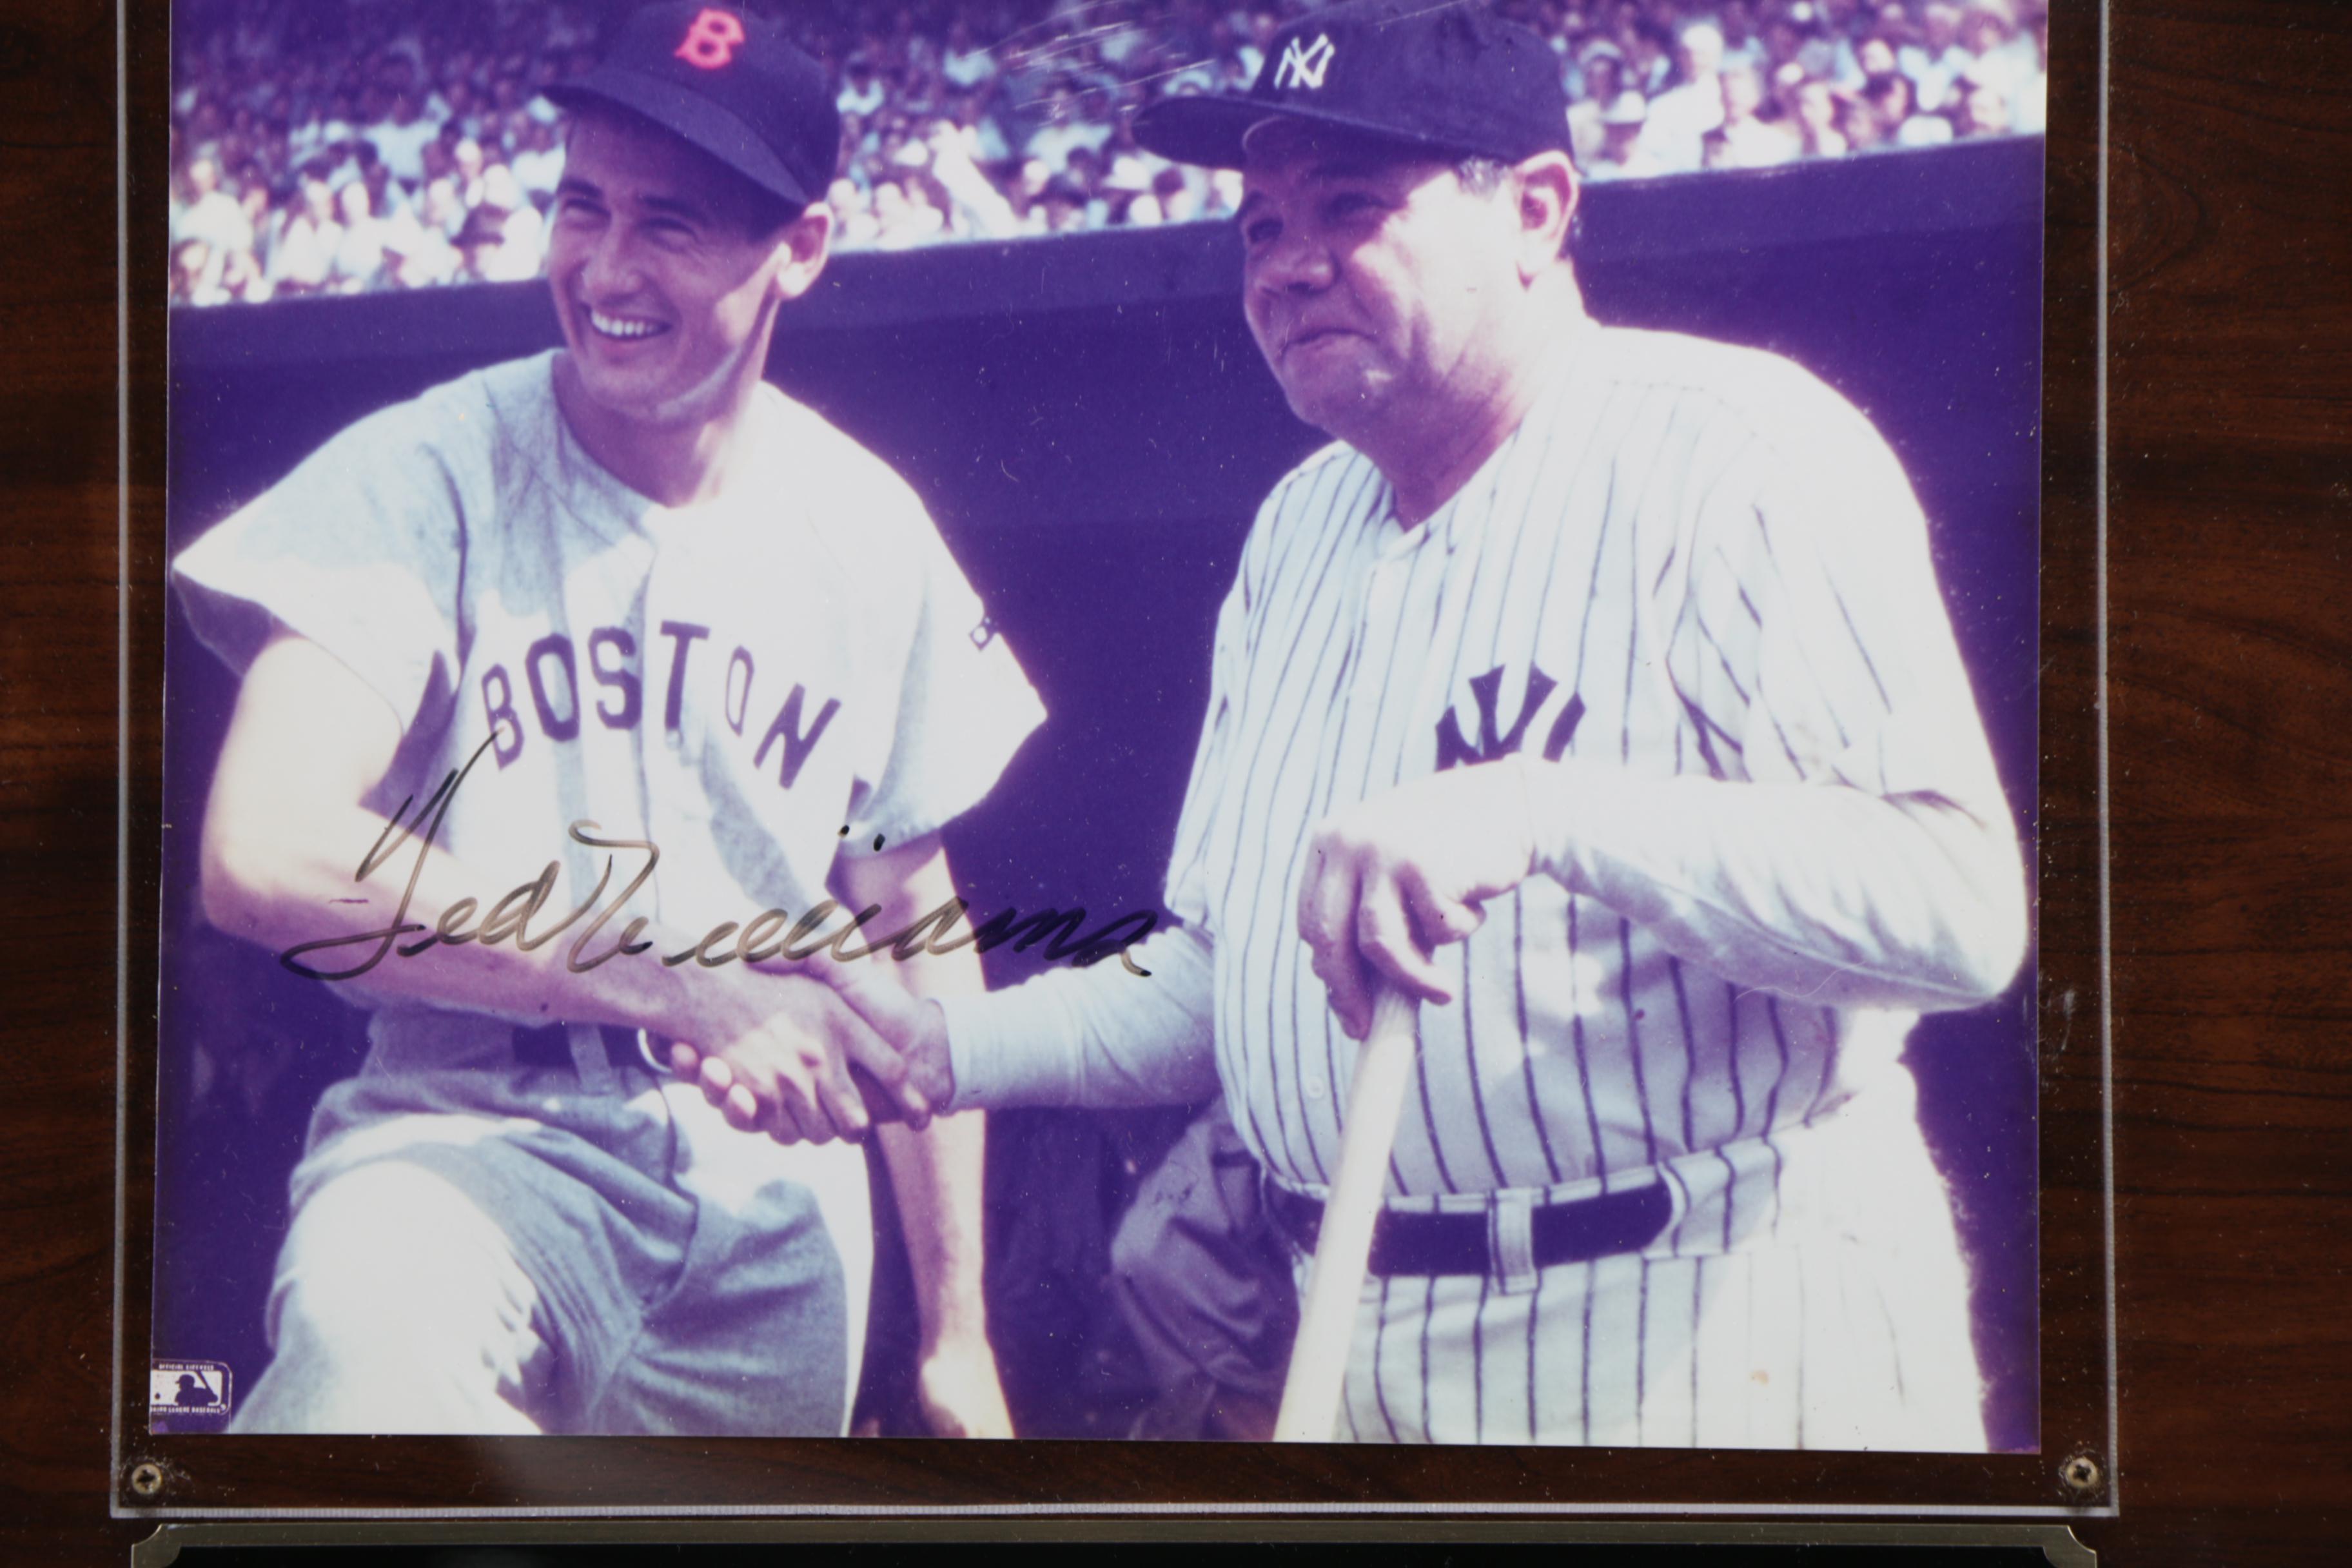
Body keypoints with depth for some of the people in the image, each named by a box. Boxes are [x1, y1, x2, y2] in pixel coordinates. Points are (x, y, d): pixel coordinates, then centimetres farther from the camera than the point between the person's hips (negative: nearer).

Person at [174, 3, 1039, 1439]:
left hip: (778, 1208, 5)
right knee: (375, 1352, -36)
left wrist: (959, 1333, 13)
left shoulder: (874, 536, 6)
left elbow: (914, 919, 13)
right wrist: (687, 987, -25)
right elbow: (265, 856, -20)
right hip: (477, 1146, -5)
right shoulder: (428, 475, -7)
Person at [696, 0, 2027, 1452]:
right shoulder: (1301, 528, 13)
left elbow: (1964, 909, -25)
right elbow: (1224, 979, 18)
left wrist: (1542, 813, -34)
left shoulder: (1744, 452, -12)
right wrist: (949, 1047, 4)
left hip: (1721, 1357, -7)